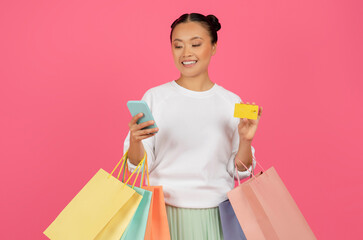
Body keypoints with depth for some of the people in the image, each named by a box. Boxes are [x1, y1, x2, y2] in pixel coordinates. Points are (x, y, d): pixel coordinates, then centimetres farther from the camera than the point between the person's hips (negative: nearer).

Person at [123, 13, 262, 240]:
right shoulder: (154, 97, -3)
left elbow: (239, 170, 3)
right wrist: (135, 139, -22)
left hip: (216, 213, 1)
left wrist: (245, 140, -14)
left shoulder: (232, 102, 0)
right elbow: (138, 165, -3)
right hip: (166, 210, -1)